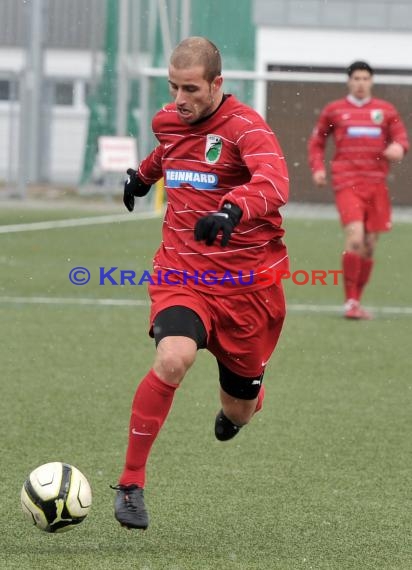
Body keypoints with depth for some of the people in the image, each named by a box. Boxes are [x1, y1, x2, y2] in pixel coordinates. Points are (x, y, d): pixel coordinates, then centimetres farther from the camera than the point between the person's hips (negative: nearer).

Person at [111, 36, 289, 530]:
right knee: (173, 359, -29)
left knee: (239, 409, 12)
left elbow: (274, 183, -36)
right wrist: (144, 173, 41)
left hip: (246, 281, -2)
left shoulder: (246, 128, -17)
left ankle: (235, 408, 55)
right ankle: (130, 484, -19)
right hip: (182, 272, 2)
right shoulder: (168, 121, 2)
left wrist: (232, 211, -53)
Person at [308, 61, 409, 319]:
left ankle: (356, 302, 20)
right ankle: (350, 301, -13)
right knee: (355, 238, -20)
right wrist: (318, 168, 1)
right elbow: (317, 141, 17)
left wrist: (398, 147, -14)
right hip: (347, 183, -3)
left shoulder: (386, 110, 11)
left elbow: (401, 138, 9)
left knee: (369, 246, 7)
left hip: (376, 185, 3)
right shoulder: (334, 110, 8)